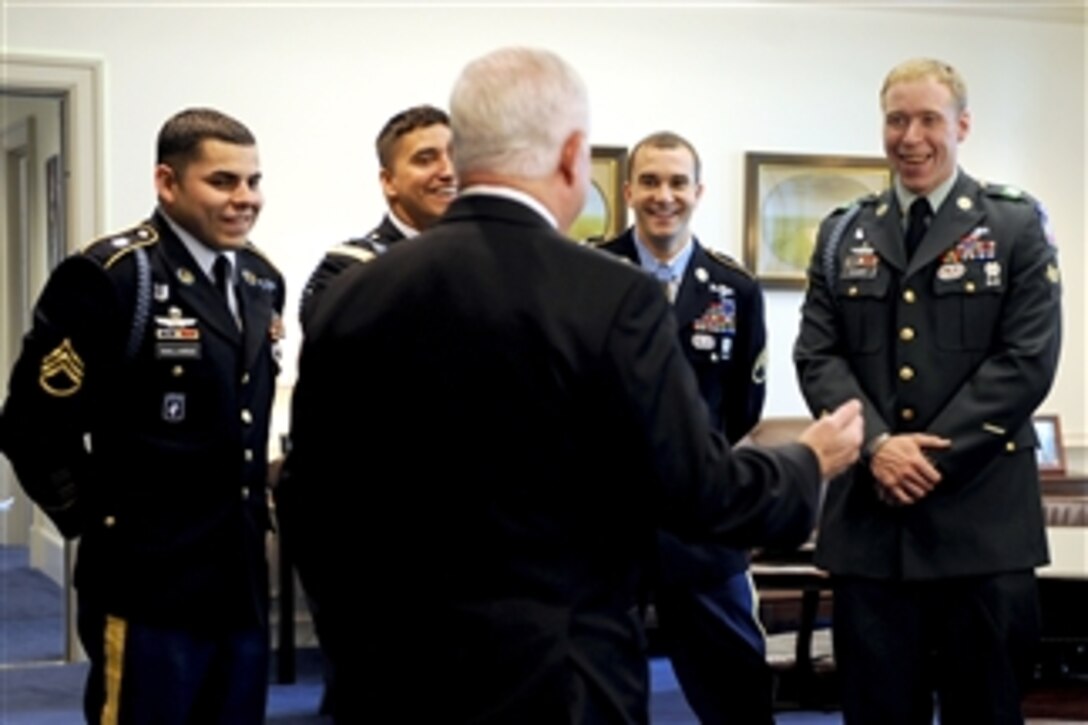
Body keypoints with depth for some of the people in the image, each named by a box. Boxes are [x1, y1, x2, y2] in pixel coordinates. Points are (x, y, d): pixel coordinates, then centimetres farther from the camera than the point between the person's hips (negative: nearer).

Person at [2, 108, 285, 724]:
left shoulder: (262, 280, 10)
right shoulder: (108, 277, -13)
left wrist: (256, 505, 13)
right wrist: (97, 519, -8)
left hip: (241, 580, 7)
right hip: (149, 586, -7)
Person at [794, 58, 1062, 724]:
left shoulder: (1017, 226, 3)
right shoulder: (843, 236, 12)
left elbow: (1027, 361, -6)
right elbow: (818, 356, 5)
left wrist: (931, 456, -13)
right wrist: (878, 445, -12)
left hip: (982, 516, -2)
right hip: (870, 511, 3)